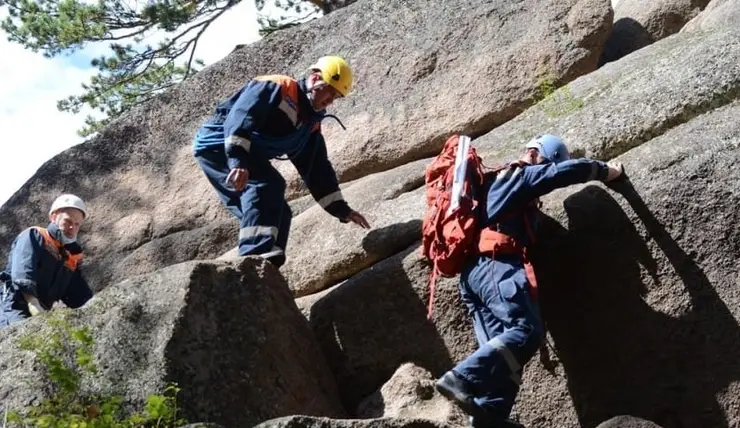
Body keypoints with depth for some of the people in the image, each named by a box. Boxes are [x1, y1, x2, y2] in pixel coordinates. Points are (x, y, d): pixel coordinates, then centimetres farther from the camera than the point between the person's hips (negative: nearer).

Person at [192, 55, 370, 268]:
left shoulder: (311, 124, 12)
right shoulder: (276, 88, -15)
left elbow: (318, 171, 14)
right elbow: (239, 118, -31)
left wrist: (342, 209, 8)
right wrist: (238, 160, -45)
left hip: (242, 155, 10)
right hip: (218, 144, -10)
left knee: (278, 214, 3)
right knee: (268, 185, -30)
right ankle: (255, 257, -41)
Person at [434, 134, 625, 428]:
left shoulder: (495, 182, 32)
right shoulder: (521, 176, 6)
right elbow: (568, 171, -1)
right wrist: (608, 170, 13)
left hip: (473, 271, 9)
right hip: (496, 266, -9)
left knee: (502, 345, 1)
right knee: (527, 330, -22)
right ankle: (462, 378, -34)